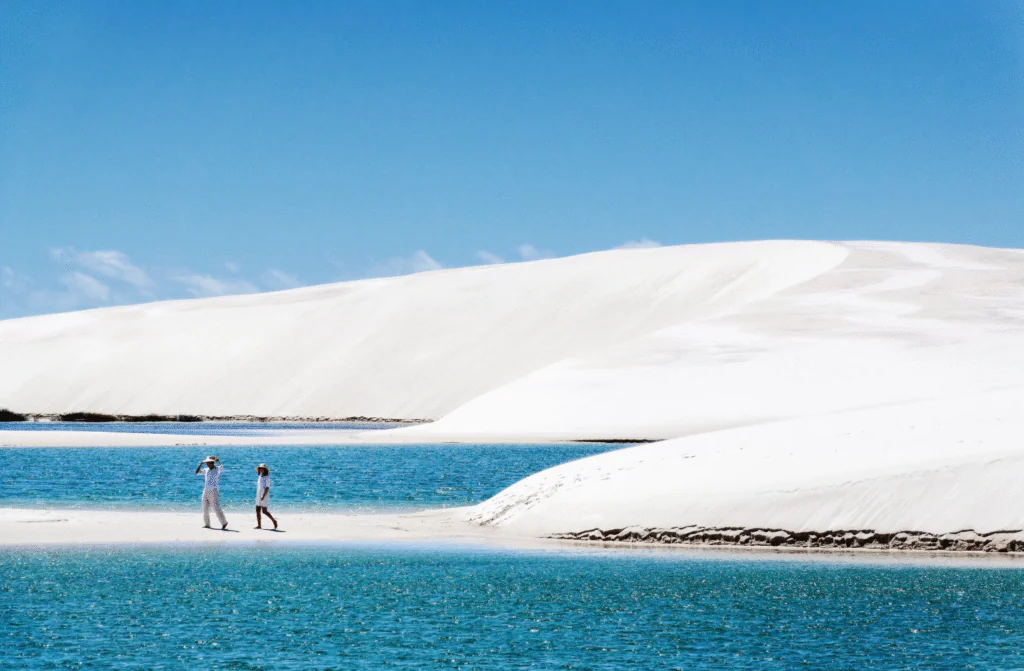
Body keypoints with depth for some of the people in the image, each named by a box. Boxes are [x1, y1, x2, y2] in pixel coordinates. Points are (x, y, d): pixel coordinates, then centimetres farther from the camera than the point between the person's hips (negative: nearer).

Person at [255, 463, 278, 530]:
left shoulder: (267, 477, -11)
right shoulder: (259, 477, 12)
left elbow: (267, 487, -16)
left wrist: (263, 496, -23)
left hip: (264, 496, -8)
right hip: (258, 496, 8)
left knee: (264, 511, -7)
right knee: (257, 510, 2)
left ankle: (274, 521, 7)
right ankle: (259, 525, 3)